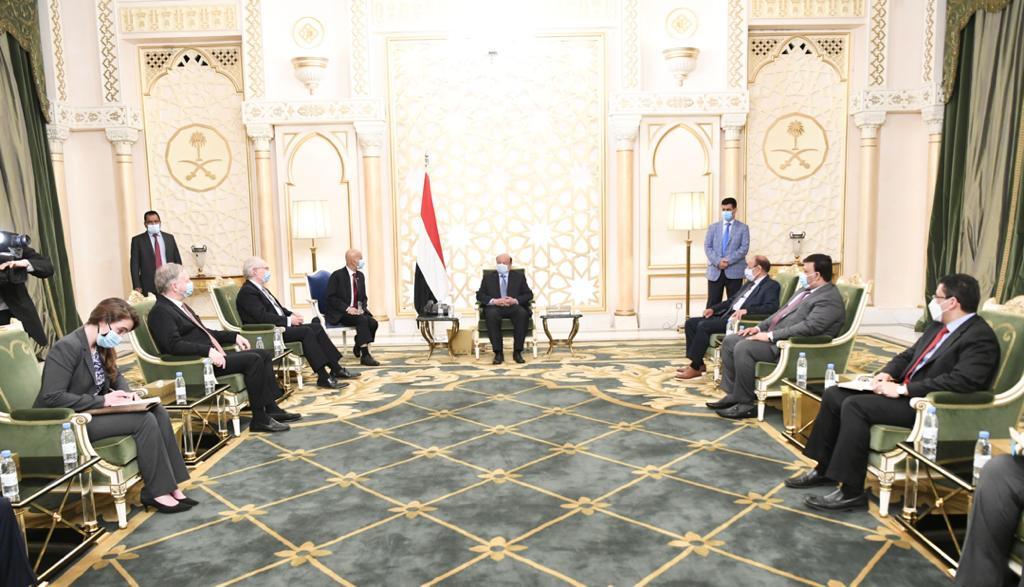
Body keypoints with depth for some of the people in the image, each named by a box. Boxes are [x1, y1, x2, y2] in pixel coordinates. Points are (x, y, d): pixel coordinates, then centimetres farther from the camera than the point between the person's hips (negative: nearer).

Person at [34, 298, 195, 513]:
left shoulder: (101, 347, 7)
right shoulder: (67, 347, -20)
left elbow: (116, 375, 23)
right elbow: (51, 398, -26)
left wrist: (125, 392, 0)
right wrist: (102, 400, -25)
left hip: (92, 412, 9)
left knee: (158, 412, -12)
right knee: (145, 420, -24)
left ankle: (170, 485, -13)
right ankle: (157, 492, -14)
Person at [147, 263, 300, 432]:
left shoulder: (179, 306, 20)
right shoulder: (160, 312, -11)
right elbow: (174, 345, -24)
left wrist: (234, 336, 16)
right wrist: (208, 351, -32)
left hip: (211, 355, 10)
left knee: (265, 355, 4)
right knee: (253, 359, -24)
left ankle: (271, 408, 0)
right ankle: (259, 419, -18)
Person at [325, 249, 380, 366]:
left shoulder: (360, 276, 12)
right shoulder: (337, 275, -8)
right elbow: (331, 297, -11)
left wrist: (361, 308, -4)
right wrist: (347, 308, -21)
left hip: (356, 311, 6)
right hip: (339, 313, -6)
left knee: (373, 322, -22)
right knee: (362, 320, -32)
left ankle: (358, 347, 5)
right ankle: (365, 356, -32)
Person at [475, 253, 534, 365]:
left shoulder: (519, 276, 17)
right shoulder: (488, 277, 17)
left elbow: (529, 295, 8)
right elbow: (480, 295, 7)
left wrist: (515, 300, -12)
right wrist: (494, 301, -13)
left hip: (514, 307, 0)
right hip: (495, 307, 0)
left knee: (522, 313, -34)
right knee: (491, 314, -36)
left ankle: (517, 352, -27)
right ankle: (498, 353, -31)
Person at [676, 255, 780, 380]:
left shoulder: (772, 285, -3)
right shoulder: (750, 283, 24)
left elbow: (772, 307, -19)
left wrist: (746, 310, -30)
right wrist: (713, 309, 12)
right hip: (727, 316, 10)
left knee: (704, 326, -26)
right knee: (691, 323, -2)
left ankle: (695, 368, -16)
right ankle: (698, 363, 0)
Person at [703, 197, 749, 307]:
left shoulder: (743, 228, 8)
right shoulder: (713, 227, 14)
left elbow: (744, 248, -3)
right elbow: (707, 247, 5)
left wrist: (728, 261, -15)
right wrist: (718, 262, -11)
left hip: (734, 272, -1)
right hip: (715, 271, 1)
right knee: (712, 304, -1)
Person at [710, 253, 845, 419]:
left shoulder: (829, 299, -13)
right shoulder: (806, 290, 19)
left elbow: (809, 327, -25)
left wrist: (771, 335, -23)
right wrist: (759, 327, 11)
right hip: (773, 336, 11)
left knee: (743, 348, -28)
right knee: (729, 341, 3)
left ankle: (745, 404, -17)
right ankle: (732, 395, 5)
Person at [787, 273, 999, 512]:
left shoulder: (980, 337, -14)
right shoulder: (939, 326, 16)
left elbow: (961, 382, -26)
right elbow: (908, 355, 23)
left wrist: (902, 389, -24)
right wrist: (886, 373, 2)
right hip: (904, 391, 10)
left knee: (855, 405, -27)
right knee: (833, 395, 0)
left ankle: (852, 492, -19)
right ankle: (824, 469, 10)